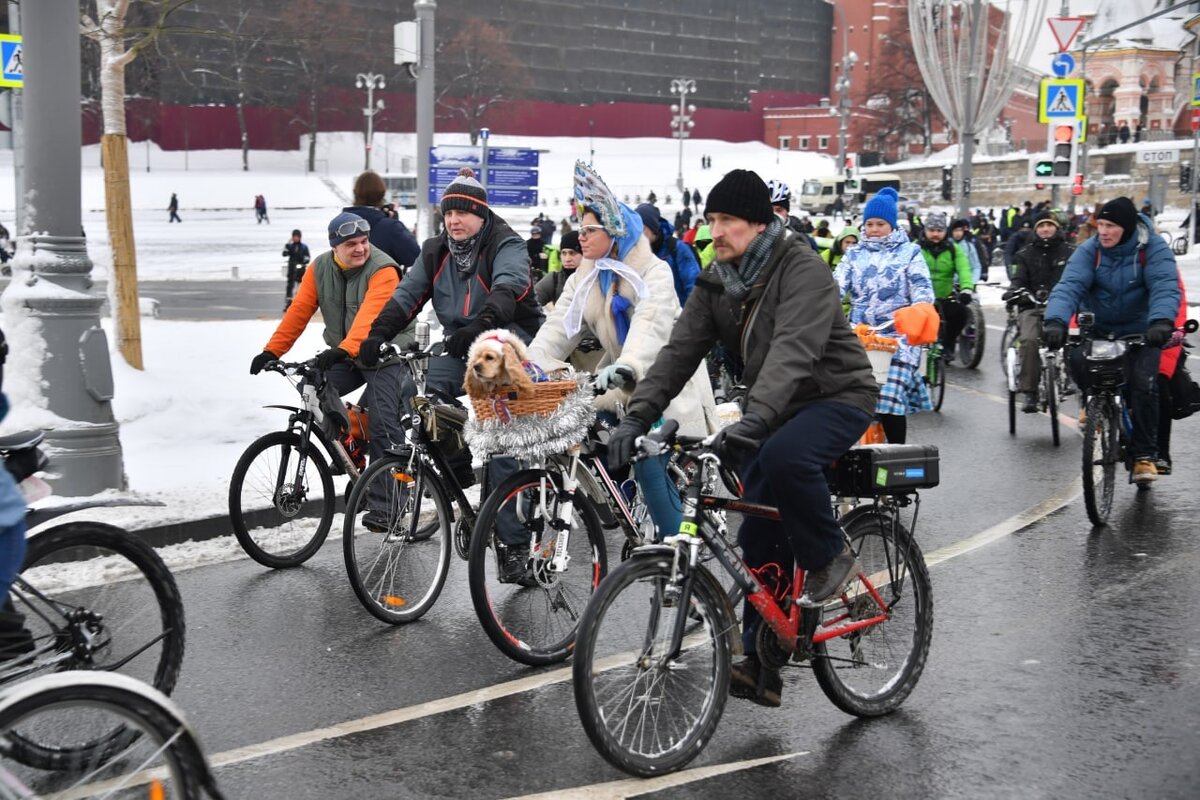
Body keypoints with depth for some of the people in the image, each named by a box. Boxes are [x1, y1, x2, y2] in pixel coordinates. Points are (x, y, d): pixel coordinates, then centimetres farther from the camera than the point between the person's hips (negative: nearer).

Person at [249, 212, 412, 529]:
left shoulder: (383, 270, -19)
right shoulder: (320, 269, 0)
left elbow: (369, 316, -33)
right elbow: (299, 311, -1)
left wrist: (343, 350, -47)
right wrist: (272, 351, -8)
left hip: (384, 357, -6)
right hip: (344, 357, 6)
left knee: (383, 427, -13)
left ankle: (382, 504, -7)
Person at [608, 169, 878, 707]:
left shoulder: (802, 270, -21)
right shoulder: (716, 282, 1)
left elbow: (793, 350, -36)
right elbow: (680, 350, -7)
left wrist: (753, 418, -50)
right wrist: (638, 415, -21)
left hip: (836, 396, -7)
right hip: (774, 408, 7)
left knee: (784, 457, -37)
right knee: (759, 534, -1)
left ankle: (829, 557, -10)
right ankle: (760, 662, 9)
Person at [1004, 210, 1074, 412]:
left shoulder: (1068, 252, 14)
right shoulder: (1027, 254, 16)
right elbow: (1019, 279, 3)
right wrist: (1014, 290, -20)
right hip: (1032, 307, 0)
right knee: (1029, 340, -29)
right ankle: (1028, 391, -24)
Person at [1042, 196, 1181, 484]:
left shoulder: (1153, 249, -15)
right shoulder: (1089, 251, -11)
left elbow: (1165, 288, -28)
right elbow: (1069, 287, -25)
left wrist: (1161, 321, -49)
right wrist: (1055, 320, -45)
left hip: (1140, 331, -1)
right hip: (1097, 328, 2)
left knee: (1144, 384, -18)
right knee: (1077, 359, -27)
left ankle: (1144, 455, -3)